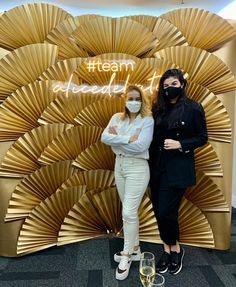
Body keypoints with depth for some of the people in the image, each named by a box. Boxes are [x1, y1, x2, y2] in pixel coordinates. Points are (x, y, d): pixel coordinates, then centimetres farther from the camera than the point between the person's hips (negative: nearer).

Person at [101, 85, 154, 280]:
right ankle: (135, 249, 33)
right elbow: (104, 137, -9)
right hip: (119, 166, 6)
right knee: (129, 211, 16)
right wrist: (128, 138, -18)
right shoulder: (117, 118, 6)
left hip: (137, 168, -6)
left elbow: (141, 146, -21)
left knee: (129, 212, -4)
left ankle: (127, 256, 16)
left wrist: (116, 138, -13)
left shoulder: (148, 120, -8)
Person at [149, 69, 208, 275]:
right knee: (158, 211, 9)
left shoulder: (194, 108, -4)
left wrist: (180, 144, -17)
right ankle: (168, 249, 29)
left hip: (178, 167, -5)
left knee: (166, 211, -5)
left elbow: (202, 138, -2)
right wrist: (150, 161, -1)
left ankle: (175, 248, 24)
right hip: (157, 165, 5)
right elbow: (154, 136, 9)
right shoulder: (159, 108, 9)